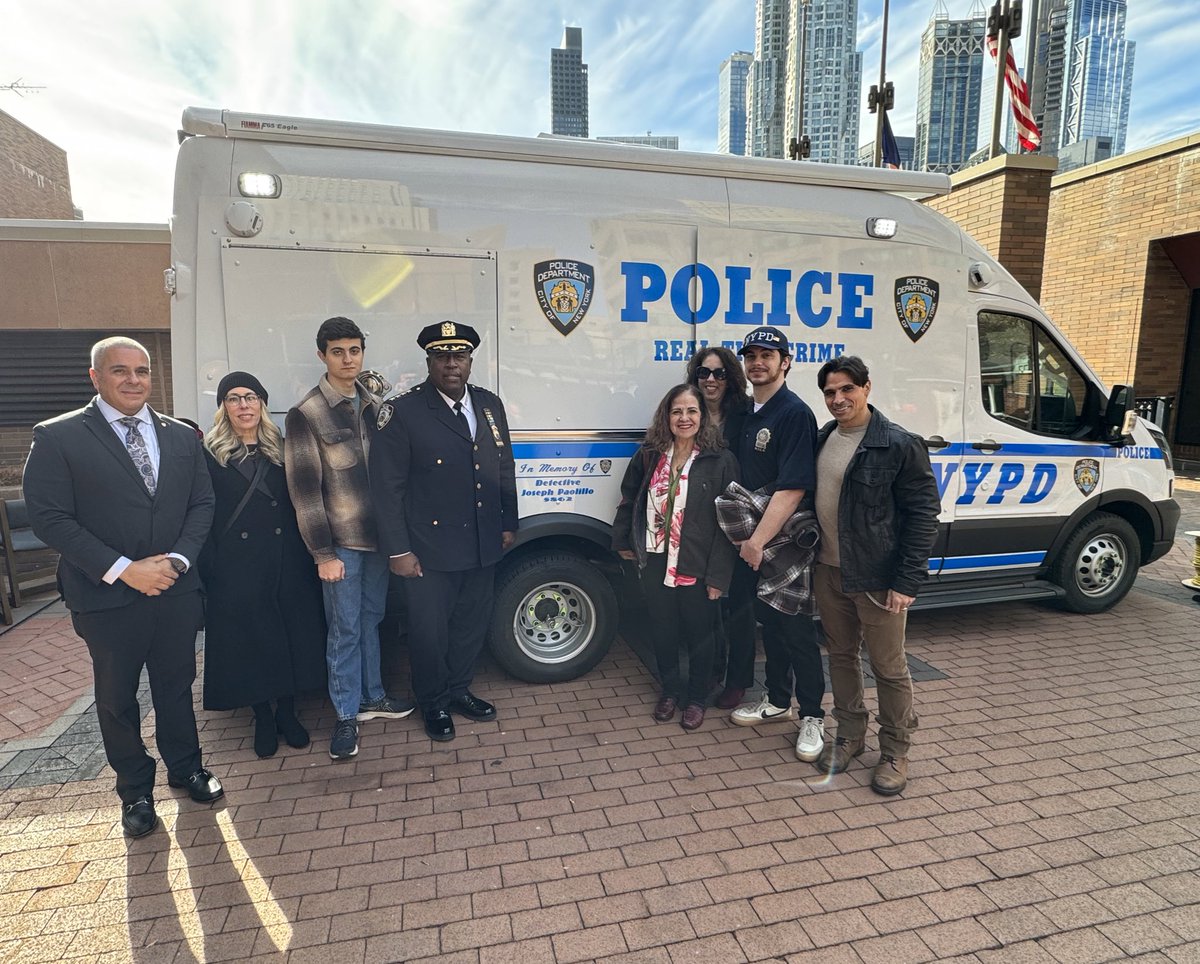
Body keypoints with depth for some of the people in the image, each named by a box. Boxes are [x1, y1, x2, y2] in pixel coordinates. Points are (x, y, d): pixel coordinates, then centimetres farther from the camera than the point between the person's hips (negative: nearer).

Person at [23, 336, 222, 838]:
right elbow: (48, 516, -12)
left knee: (177, 685, 17)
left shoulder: (182, 436, 5)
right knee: (117, 698, 15)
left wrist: (178, 558, -12)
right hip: (107, 597, -3)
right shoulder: (57, 437, -7)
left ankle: (185, 767, 38)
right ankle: (135, 790, 34)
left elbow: (202, 504, 5)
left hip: (176, 590, 3)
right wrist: (122, 569, -18)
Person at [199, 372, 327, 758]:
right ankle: (262, 718, 23)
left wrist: (307, 555, 1)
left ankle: (287, 712, 24)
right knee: (248, 639, 6)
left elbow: (297, 505, 6)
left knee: (291, 633, 7)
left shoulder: (280, 450, 8)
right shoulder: (210, 454, 0)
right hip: (236, 565, -2)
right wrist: (206, 568, -9)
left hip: (286, 562, 2)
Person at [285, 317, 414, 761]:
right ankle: (346, 715, 19)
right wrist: (323, 553, -12)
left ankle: (371, 696, 32)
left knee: (371, 619, 16)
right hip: (341, 542, -5)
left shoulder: (375, 406, 7)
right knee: (345, 628, 4)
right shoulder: (305, 415, -8)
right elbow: (304, 489, -10)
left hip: (378, 535, 5)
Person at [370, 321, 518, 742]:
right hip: (430, 551, -5)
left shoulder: (490, 404, 5)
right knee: (429, 631, 10)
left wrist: (508, 524, 11)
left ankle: (458, 690, 42)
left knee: (472, 624, 19)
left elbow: (505, 469, 12)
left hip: (483, 546, 5)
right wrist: (398, 551, -12)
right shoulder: (403, 411, -12)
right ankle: (434, 703, 34)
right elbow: (387, 487, -12)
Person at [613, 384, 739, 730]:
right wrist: (623, 542, 13)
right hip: (655, 562, 3)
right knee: (663, 630, 15)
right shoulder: (649, 455, 1)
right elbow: (629, 499, 13)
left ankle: (696, 698, 33)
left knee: (698, 633, 12)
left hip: (696, 566, -3)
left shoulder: (720, 460, -10)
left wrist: (718, 575, -13)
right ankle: (670, 691, 38)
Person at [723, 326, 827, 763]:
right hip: (751, 540, 7)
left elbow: (793, 488, -21)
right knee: (769, 621, 17)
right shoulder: (746, 413, 11)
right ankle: (777, 701, 33)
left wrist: (759, 539, -22)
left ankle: (812, 716, 17)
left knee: (794, 628, 2)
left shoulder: (794, 413, -14)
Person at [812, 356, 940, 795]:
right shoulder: (822, 440, 7)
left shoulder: (899, 445, -13)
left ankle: (895, 751, 26)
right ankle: (849, 734, 36)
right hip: (828, 572, 6)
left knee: (889, 667, 7)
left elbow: (923, 514, -13)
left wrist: (906, 582, -16)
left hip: (876, 578, -6)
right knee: (841, 656, 18)